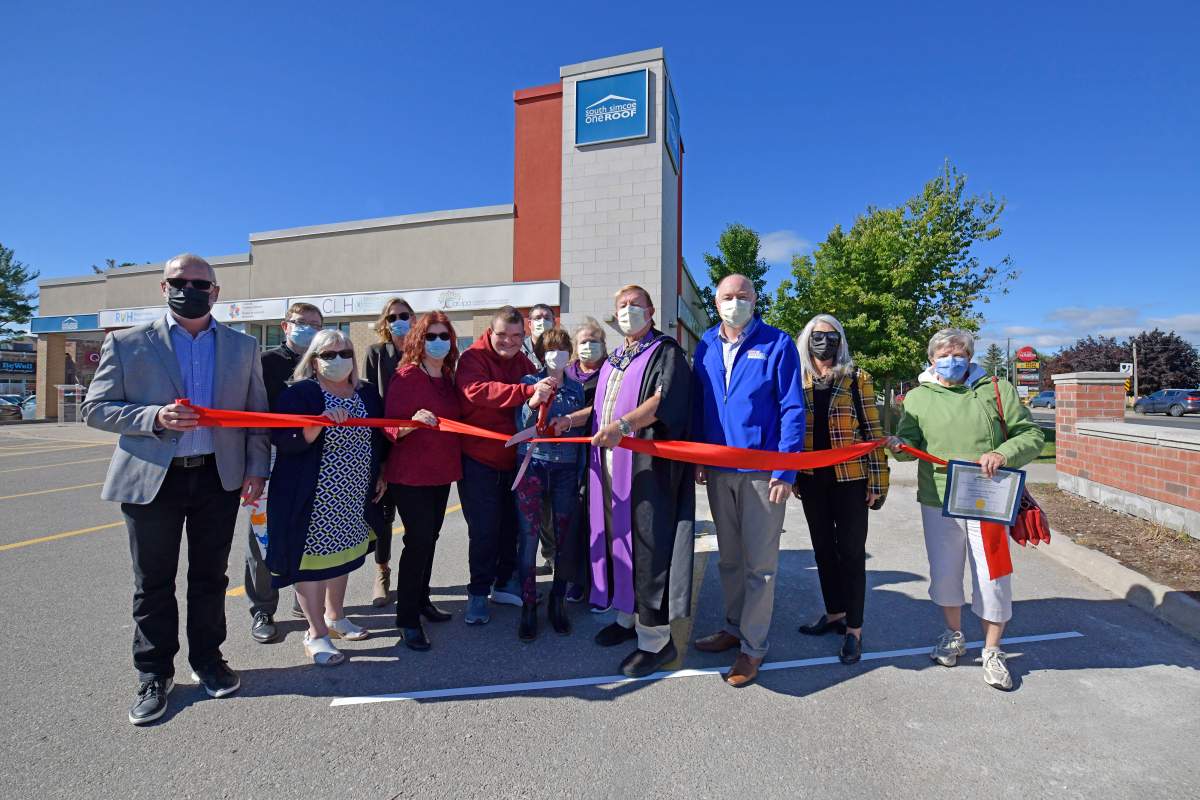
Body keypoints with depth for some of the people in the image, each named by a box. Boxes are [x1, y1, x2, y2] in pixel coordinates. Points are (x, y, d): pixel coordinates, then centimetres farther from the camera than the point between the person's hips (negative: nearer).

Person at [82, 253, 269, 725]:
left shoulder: (242, 347, 6)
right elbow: (95, 408, 1)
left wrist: (256, 469, -1)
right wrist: (155, 418, -18)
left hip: (220, 478, 1)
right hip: (151, 479, -1)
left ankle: (207, 661, 30)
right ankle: (154, 676, 27)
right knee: (153, 583, 10)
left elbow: (256, 414, 7)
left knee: (210, 578, 13)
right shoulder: (127, 344, 2)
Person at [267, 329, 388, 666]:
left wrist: (380, 475, 13)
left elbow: (378, 439, 17)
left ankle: (335, 616, 36)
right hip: (313, 497, -5)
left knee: (342, 552, 17)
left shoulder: (367, 394, 8)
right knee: (313, 557, 1)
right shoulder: (299, 393, -9)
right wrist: (319, 423, -33)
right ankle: (316, 633, 15)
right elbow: (283, 441, -19)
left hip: (354, 496, 6)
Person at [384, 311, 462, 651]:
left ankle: (421, 599, 32)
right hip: (410, 474, -7)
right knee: (419, 540, -7)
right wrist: (412, 422, -34)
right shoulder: (405, 377, -12)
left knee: (430, 537, 15)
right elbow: (389, 427, -16)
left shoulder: (448, 378, 8)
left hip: (441, 472, 7)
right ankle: (407, 618, 7)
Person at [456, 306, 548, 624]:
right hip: (479, 459, -6)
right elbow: (477, 391, -33)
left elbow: (536, 400, 16)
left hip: (513, 459, 6)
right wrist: (529, 391, -44)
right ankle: (478, 593, 20)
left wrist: (544, 392, -9)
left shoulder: (523, 363, 8)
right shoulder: (473, 357, -13)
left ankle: (504, 583, 34)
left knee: (511, 525, 16)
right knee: (484, 529, 1)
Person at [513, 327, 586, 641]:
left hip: (566, 470, 2)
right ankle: (528, 608, 10)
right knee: (528, 538, -3)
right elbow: (521, 425, -4)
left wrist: (581, 472, 8)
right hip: (532, 465, -2)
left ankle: (557, 603, 21)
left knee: (564, 538, 5)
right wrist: (533, 403, -24)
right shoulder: (530, 382, 3)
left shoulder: (576, 387, 10)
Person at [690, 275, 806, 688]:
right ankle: (734, 627, 34)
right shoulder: (705, 345, 8)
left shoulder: (777, 344, -6)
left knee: (759, 562, 6)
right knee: (729, 557, 17)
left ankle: (753, 645, 20)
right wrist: (697, 458, 6)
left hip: (762, 470, -4)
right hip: (718, 470, 5)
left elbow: (792, 409, -8)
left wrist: (785, 470, -14)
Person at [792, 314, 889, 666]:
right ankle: (834, 613, 31)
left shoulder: (856, 378, 0)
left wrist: (878, 479, -7)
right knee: (823, 548, 14)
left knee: (851, 551, 3)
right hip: (812, 478, 4)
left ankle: (854, 628, 16)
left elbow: (872, 428, -3)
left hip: (849, 477, -3)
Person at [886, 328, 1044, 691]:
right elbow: (910, 439, 2)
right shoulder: (917, 397, 6)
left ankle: (992, 651, 25)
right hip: (938, 502, 1)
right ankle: (953, 635, 36)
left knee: (992, 577, 3)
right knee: (944, 574, 12)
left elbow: (1032, 434, 3)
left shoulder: (996, 389, 4)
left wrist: (1002, 454, -16)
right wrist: (899, 446, -22)